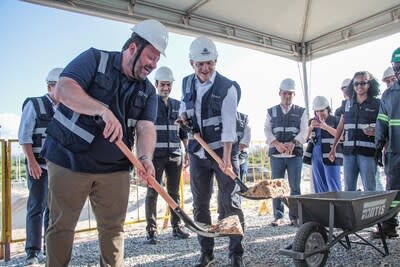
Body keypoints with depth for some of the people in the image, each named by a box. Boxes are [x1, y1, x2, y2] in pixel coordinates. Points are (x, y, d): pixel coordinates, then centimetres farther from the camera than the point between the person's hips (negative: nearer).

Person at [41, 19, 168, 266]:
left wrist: (145, 157, -25)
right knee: (61, 225, 8)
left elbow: (146, 127, -6)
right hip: (69, 160, -3)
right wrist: (104, 110, -31)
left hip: (114, 168, 4)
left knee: (113, 227, 9)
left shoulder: (148, 91, 7)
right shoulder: (95, 59, -5)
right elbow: (63, 90, -19)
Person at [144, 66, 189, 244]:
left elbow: (183, 132, 17)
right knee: (152, 192, 0)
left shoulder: (178, 105, 13)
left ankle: (176, 227, 21)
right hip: (155, 155, -4)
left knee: (174, 192, 10)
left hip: (175, 155, 4)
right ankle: (151, 231, 8)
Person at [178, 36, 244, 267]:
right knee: (200, 204, 10)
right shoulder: (187, 83, 4)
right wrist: (183, 114, 1)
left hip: (223, 152, -5)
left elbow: (229, 126, -20)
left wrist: (226, 158, -28)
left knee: (230, 204, -1)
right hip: (197, 153, 5)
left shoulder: (227, 88, -14)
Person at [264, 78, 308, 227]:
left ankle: (294, 217, 9)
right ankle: (278, 216, 12)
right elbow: (267, 130, 2)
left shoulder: (301, 112, 12)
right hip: (276, 154, 1)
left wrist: (293, 143, -18)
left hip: (295, 154, -1)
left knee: (295, 187, 0)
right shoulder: (271, 112, 13)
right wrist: (277, 143, -15)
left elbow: (304, 131, 1)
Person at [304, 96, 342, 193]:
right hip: (316, 157, 5)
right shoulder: (312, 121, 15)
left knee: (333, 187, -6)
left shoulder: (335, 120, 3)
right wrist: (311, 127, -11)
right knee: (319, 187, 8)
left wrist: (326, 127, -21)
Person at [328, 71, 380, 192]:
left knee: (369, 189, -2)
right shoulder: (347, 104, 13)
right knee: (348, 188, 8)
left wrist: (375, 132, -19)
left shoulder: (377, 104, 2)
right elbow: (340, 127, 18)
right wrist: (333, 148, 16)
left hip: (368, 151, -3)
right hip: (349, 151, 4)